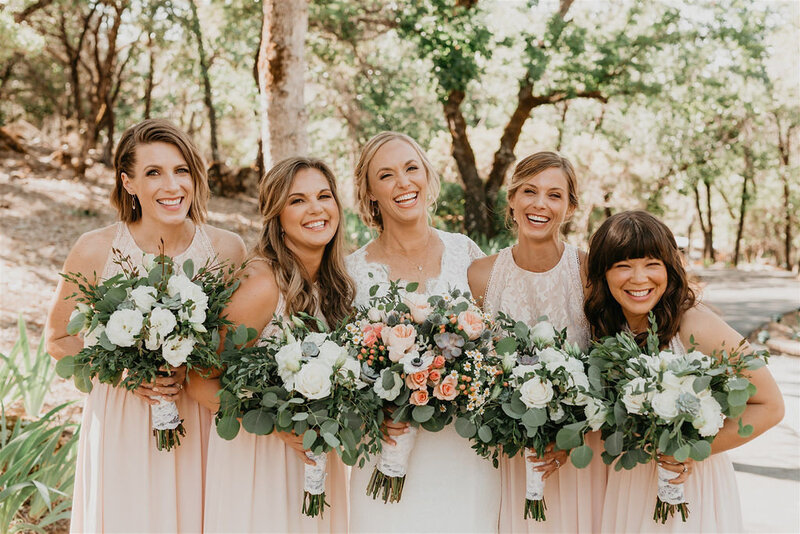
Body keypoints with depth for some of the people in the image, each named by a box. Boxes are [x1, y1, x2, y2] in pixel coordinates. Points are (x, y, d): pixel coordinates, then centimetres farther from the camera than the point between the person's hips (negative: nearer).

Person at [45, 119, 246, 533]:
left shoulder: (226, 249, -7)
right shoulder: (96, 250, -10)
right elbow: (59, 339, 1)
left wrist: (192, 367, -13)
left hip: (198, 421, 1)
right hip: (121, 424, -1)